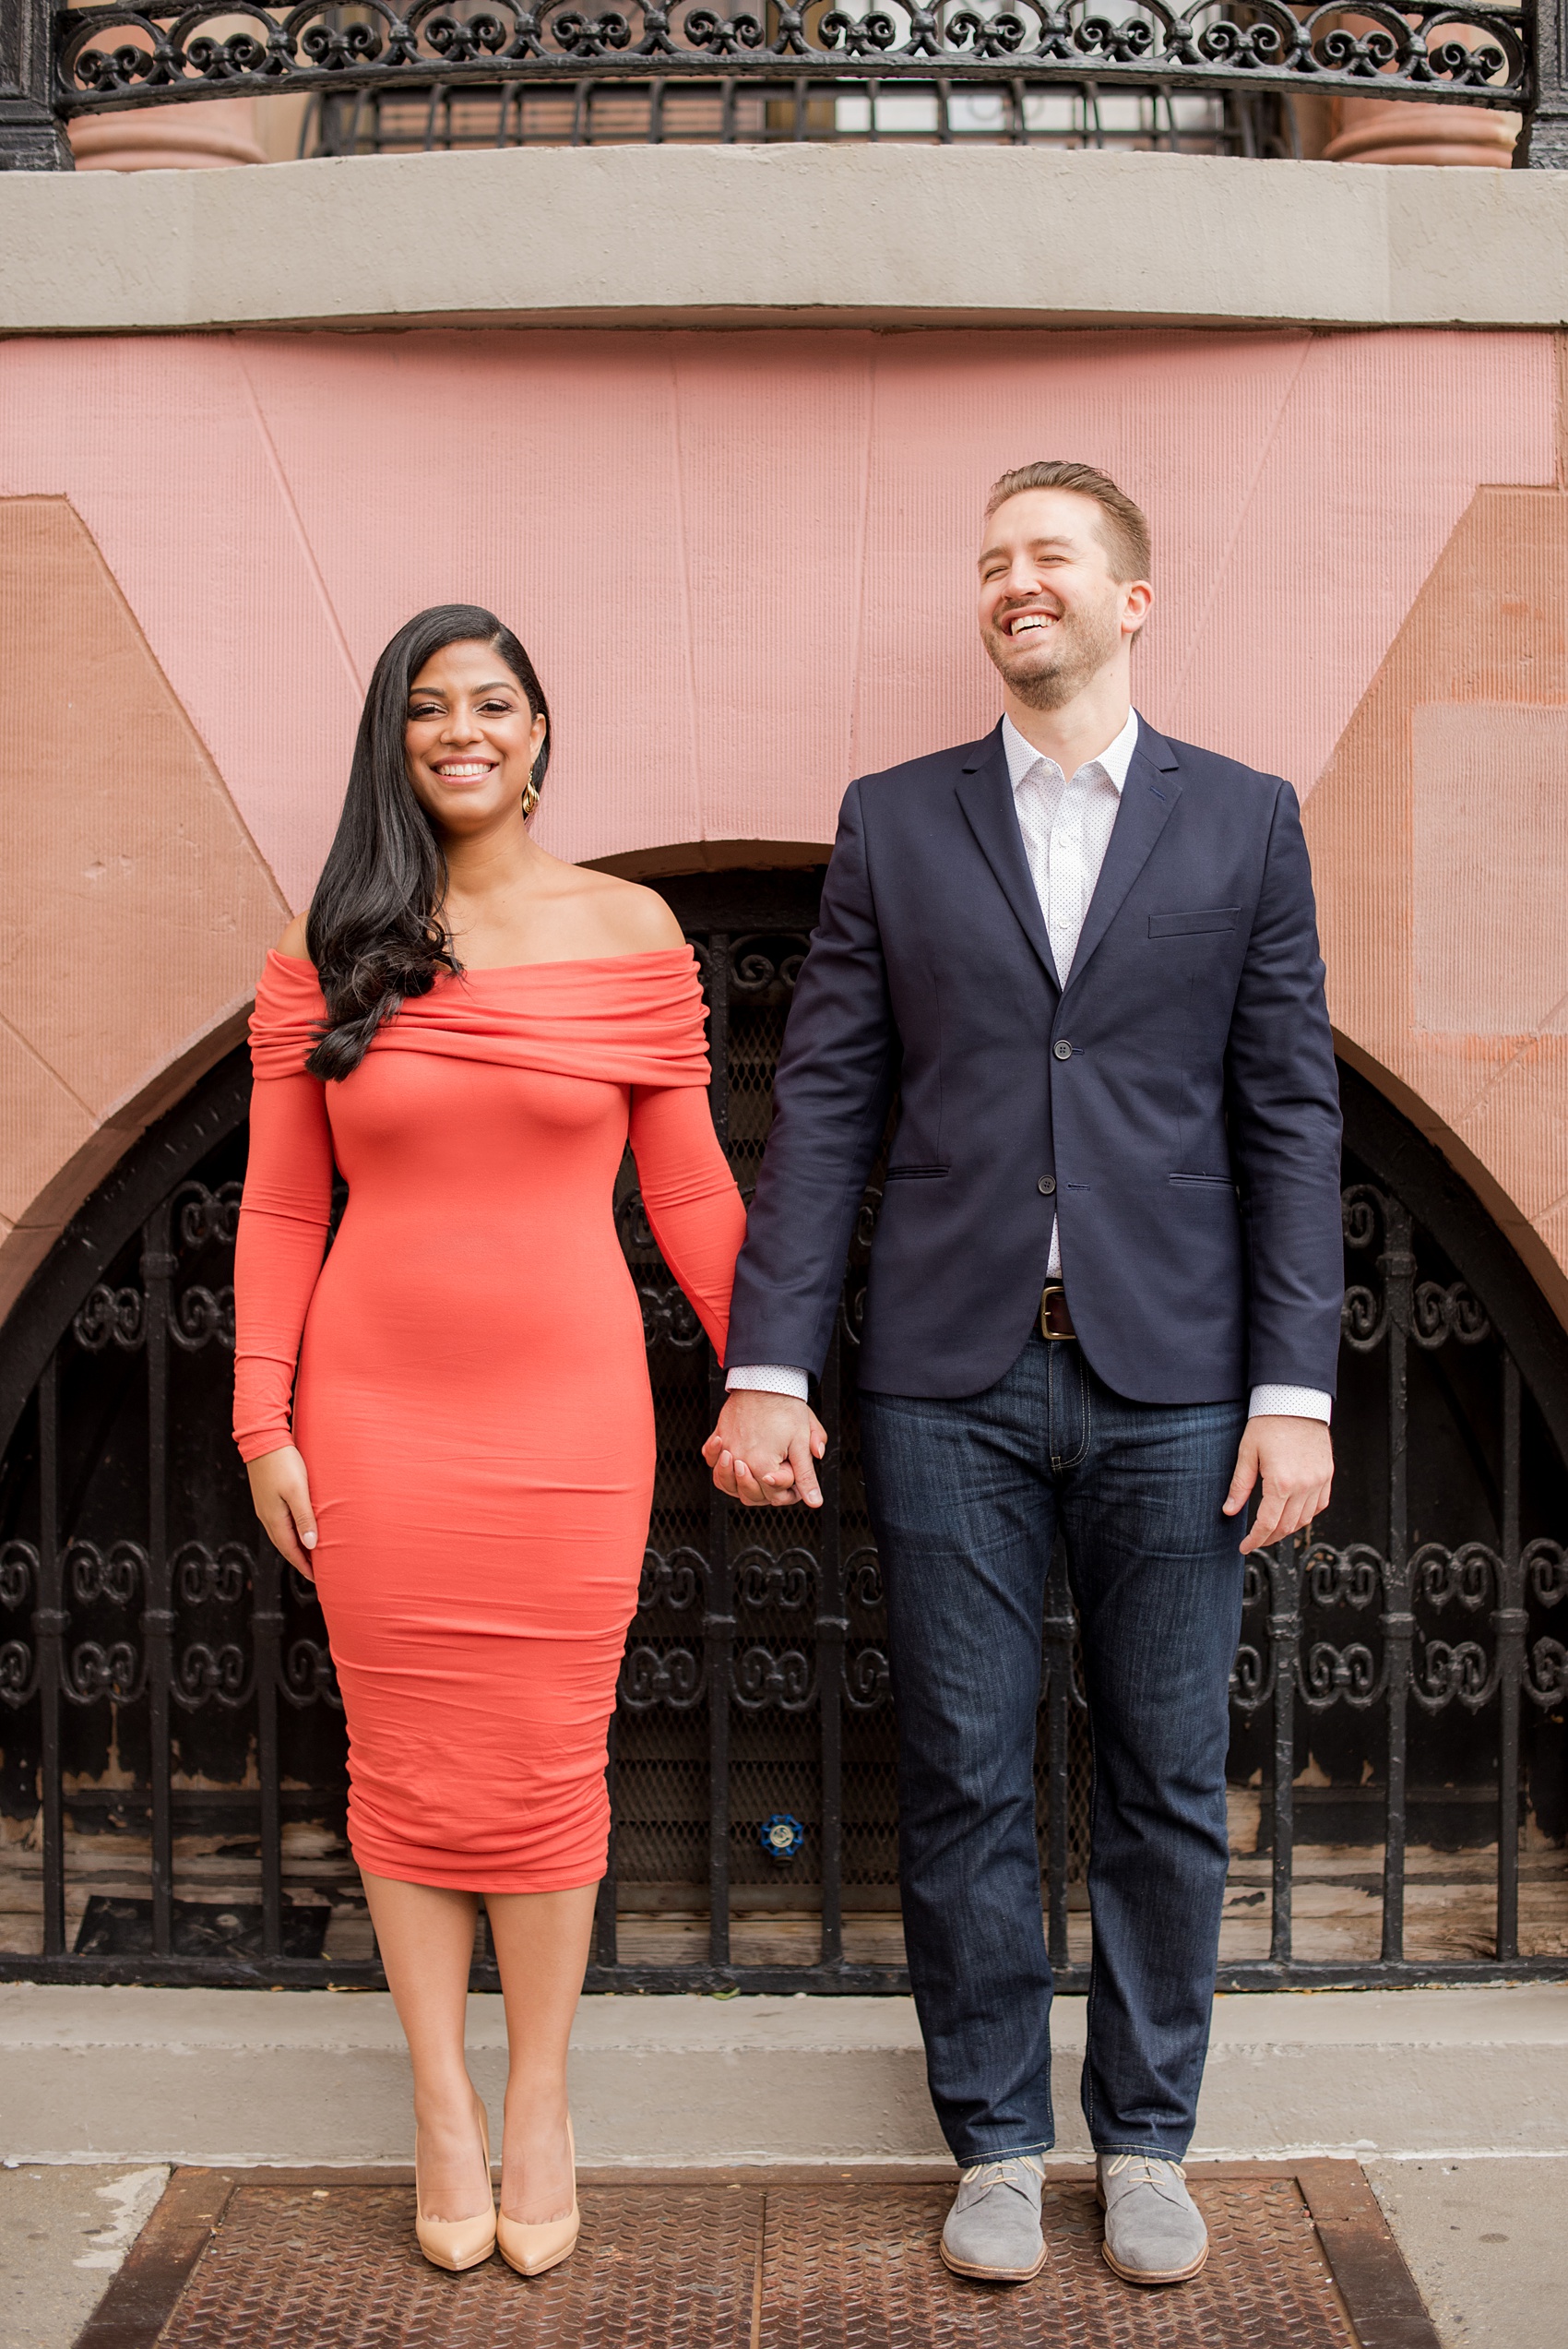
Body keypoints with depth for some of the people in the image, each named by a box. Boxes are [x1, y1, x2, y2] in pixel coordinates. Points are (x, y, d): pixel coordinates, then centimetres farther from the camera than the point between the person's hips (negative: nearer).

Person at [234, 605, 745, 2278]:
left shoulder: (627, 932, 1)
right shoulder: (323, 954, 3)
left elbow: (687, 1190, 5)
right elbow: (279, 1212, 4)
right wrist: (264, 1426, 0)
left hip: (565, 1407, -1)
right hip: (375, 1407, 1)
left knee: (545, 1766, 6)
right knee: (406, 1763, 8)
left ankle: (540, 2100, 26)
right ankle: (441, 2102, 26)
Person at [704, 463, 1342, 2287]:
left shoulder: (1243, 824, 6)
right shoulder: (893, 823, 7)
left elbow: (1288, 1117, 3)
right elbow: (822, 1107, 3)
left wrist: (1294, 1388, -4)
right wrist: (766, 1368, -3)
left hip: (1171, 1387, 0)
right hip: (950, 1384, 0)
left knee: (1166, 1787, 9)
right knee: (963, 1785, 8)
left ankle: (1147, 2140, 27)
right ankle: (998, 2140, 25)